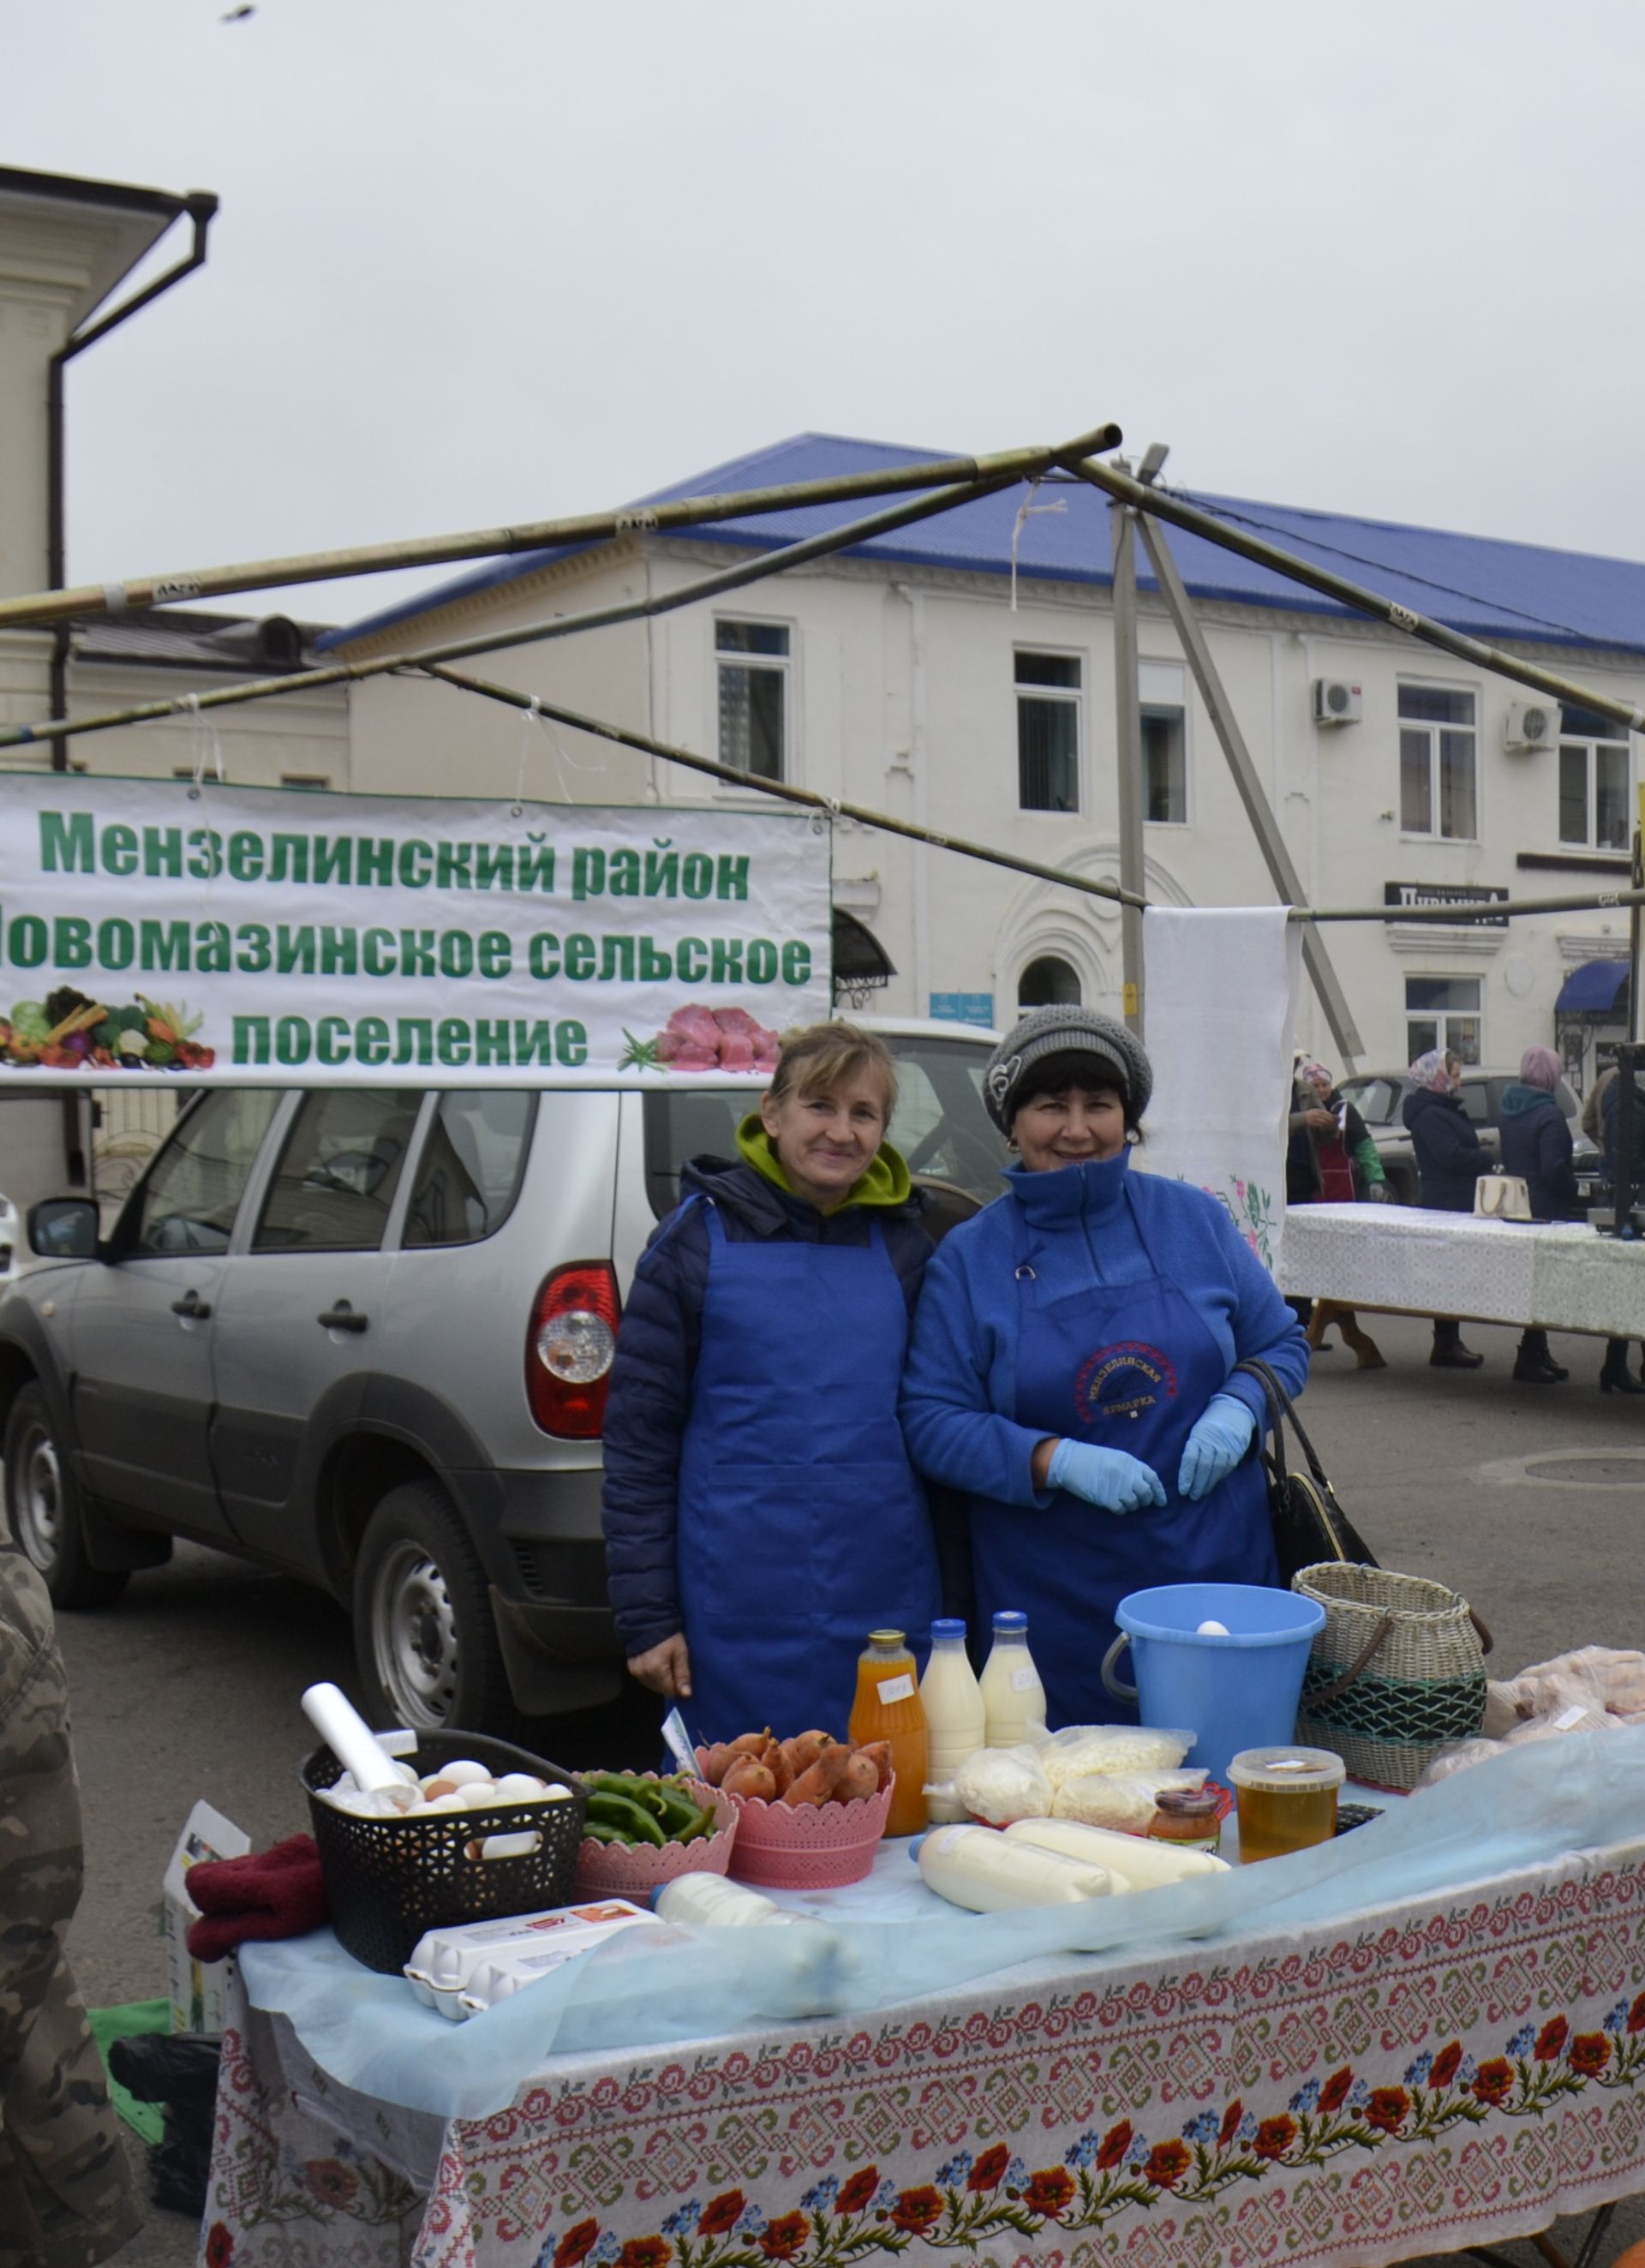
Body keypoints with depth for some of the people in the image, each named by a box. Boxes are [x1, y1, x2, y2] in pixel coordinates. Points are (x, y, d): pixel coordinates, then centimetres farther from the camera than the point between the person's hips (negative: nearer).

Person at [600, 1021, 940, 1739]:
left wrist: (957, 1601, 10)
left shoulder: (904, 1247, 9)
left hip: (889, 1607, 3)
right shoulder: (699, 1237, -1)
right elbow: (638, 1432, 0)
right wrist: (646, 1616, -4)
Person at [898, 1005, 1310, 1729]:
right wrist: (1058, 1460, -17)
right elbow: (930, 1423, -3)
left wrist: (1238, 1407, -6)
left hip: (1218, 1565, 2)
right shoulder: (969, 1258, 2)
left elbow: (1282, 1343, 15)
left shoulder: (1193, 1220, 7)